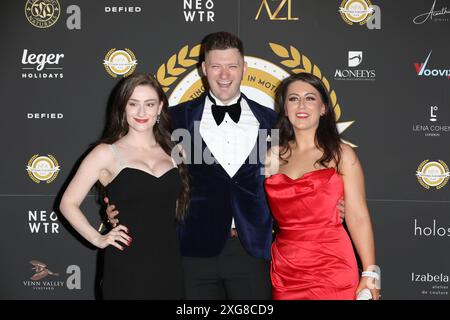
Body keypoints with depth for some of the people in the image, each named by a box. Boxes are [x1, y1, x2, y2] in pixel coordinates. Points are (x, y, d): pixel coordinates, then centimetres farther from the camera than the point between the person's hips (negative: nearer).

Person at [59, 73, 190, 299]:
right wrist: (98, 239, -4)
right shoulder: (106, 153, -3)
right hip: (126, 270, -3)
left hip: (168, 266, 4)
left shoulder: (172, 152, 8)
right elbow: (68, 204, -1)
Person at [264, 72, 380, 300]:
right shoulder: (273, 156, 7)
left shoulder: (341, 155, -1)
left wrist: (369, 274, -10)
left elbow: (358, 217, -6)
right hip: (285, 272, 3)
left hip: (331, 269, -3)